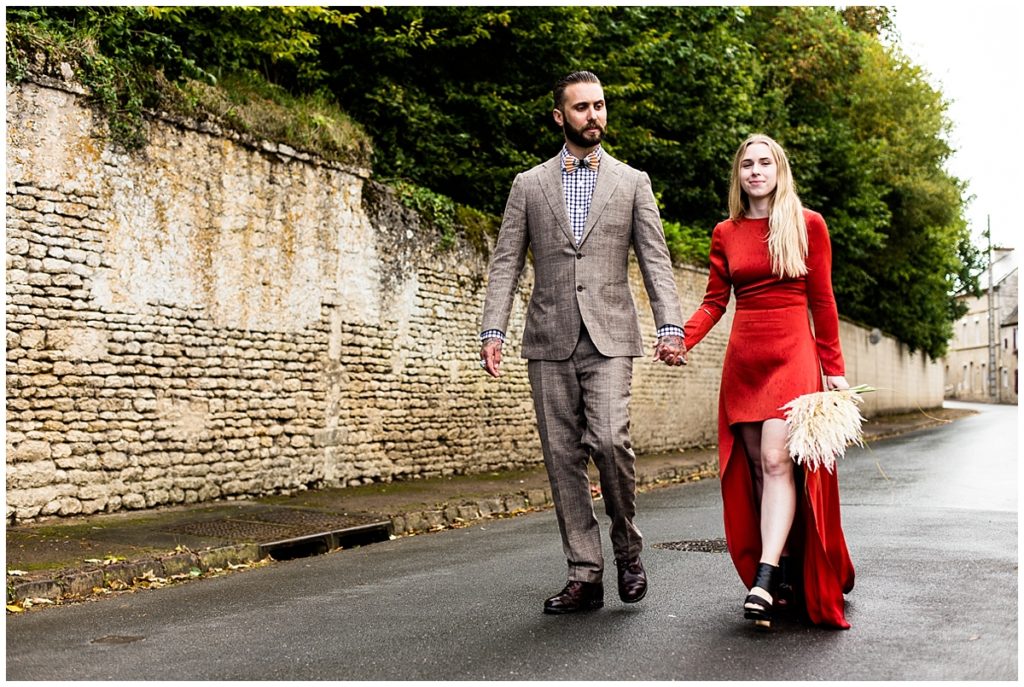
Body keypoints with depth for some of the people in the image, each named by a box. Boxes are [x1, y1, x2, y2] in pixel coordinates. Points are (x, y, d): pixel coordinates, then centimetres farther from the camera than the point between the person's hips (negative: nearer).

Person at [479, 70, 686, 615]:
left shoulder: (632, 182, 11)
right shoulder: (528, 185, 12)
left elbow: (655, 259, 5)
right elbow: (505, 263, 7)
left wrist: (670, 325, -9)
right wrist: (492, 330, -5)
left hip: (608, 337, -2)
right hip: (550, 339, 2)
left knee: (609, 440, -18)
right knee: (563, 458, 2)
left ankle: (626, 546, 8)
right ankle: (585, 576, 11)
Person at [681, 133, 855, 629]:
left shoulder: (807, 225, 3)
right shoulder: (725, 233, 11)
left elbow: (822, 301, 3)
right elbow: (714, 301, 8)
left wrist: (834, 367, 1)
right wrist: (680, 339, -9)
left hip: (792, 355, -4)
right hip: (742, 360, 4)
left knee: (776, 460, -17)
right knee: (755, 468, 3)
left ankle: (765, 578, -22)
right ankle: (786, 575, 11)